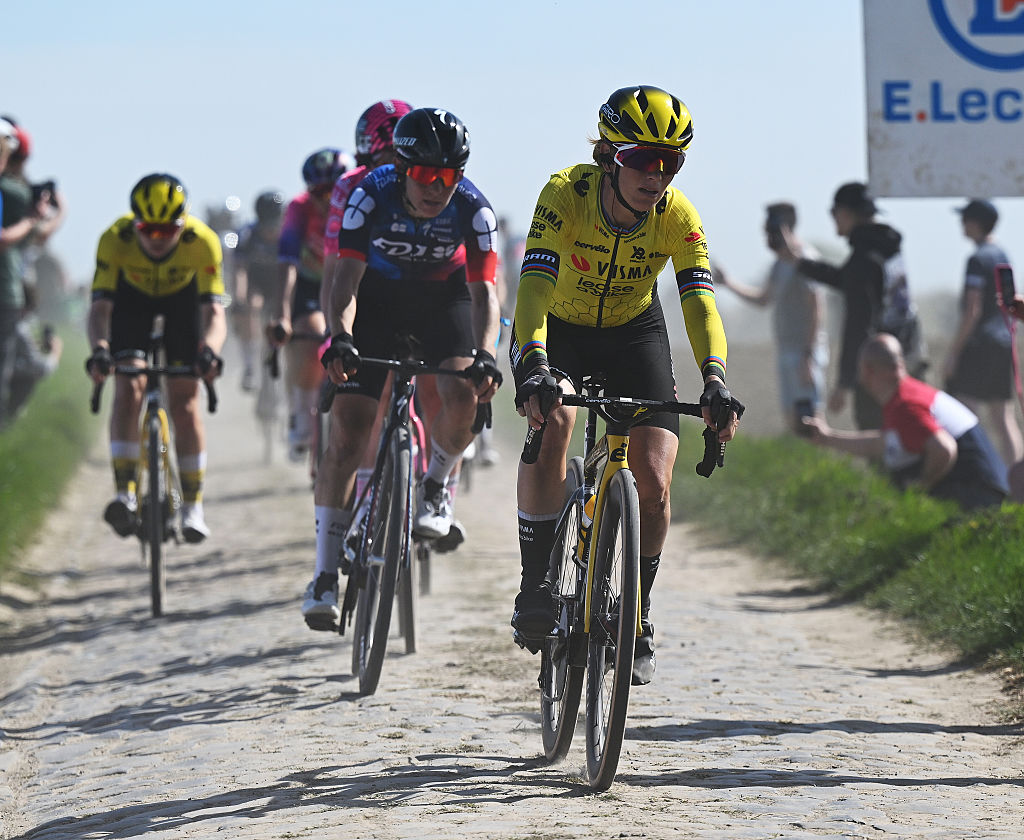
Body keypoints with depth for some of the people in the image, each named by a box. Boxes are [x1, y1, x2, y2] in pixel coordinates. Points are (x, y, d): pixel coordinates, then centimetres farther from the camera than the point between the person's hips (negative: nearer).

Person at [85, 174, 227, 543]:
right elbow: (100, 305, -38)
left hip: (183, 296, 0)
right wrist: (99, 349, -57)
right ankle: (125, 492, -16)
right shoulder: (115, 239, -36)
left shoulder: (202, 241, -37)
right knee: (129, 389, -19)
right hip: (132, 295, 0)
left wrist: (209, 350, -59)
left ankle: (192, 505, 2)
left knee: (184, 399, -8)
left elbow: (214, 311, -39)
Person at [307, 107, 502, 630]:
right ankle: (325, 576, -5)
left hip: (443, 298, 0)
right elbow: (346, 279, -32)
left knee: (464, 397, -27)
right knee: (347, 431, -11)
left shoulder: (472, 209, -27)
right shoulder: (371, 197, -28)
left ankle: (435, 485, 7)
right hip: (377, 297, 0)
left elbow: (484, 291, -30)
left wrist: (485, 356, -47)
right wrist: (340, 338, -50)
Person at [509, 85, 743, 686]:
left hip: (634, 333, 2)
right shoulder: (566, 193, -30)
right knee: (553, 418, -35)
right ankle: (537, 586, -23)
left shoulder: (678, 216, -24)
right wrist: (534, 369, -57)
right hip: (558, 329, -2)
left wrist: (714, 380, -51)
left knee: (654, 485, -12)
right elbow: (534, 282, -41)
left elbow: (699, 299, -34)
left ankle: (638, 614, 13)